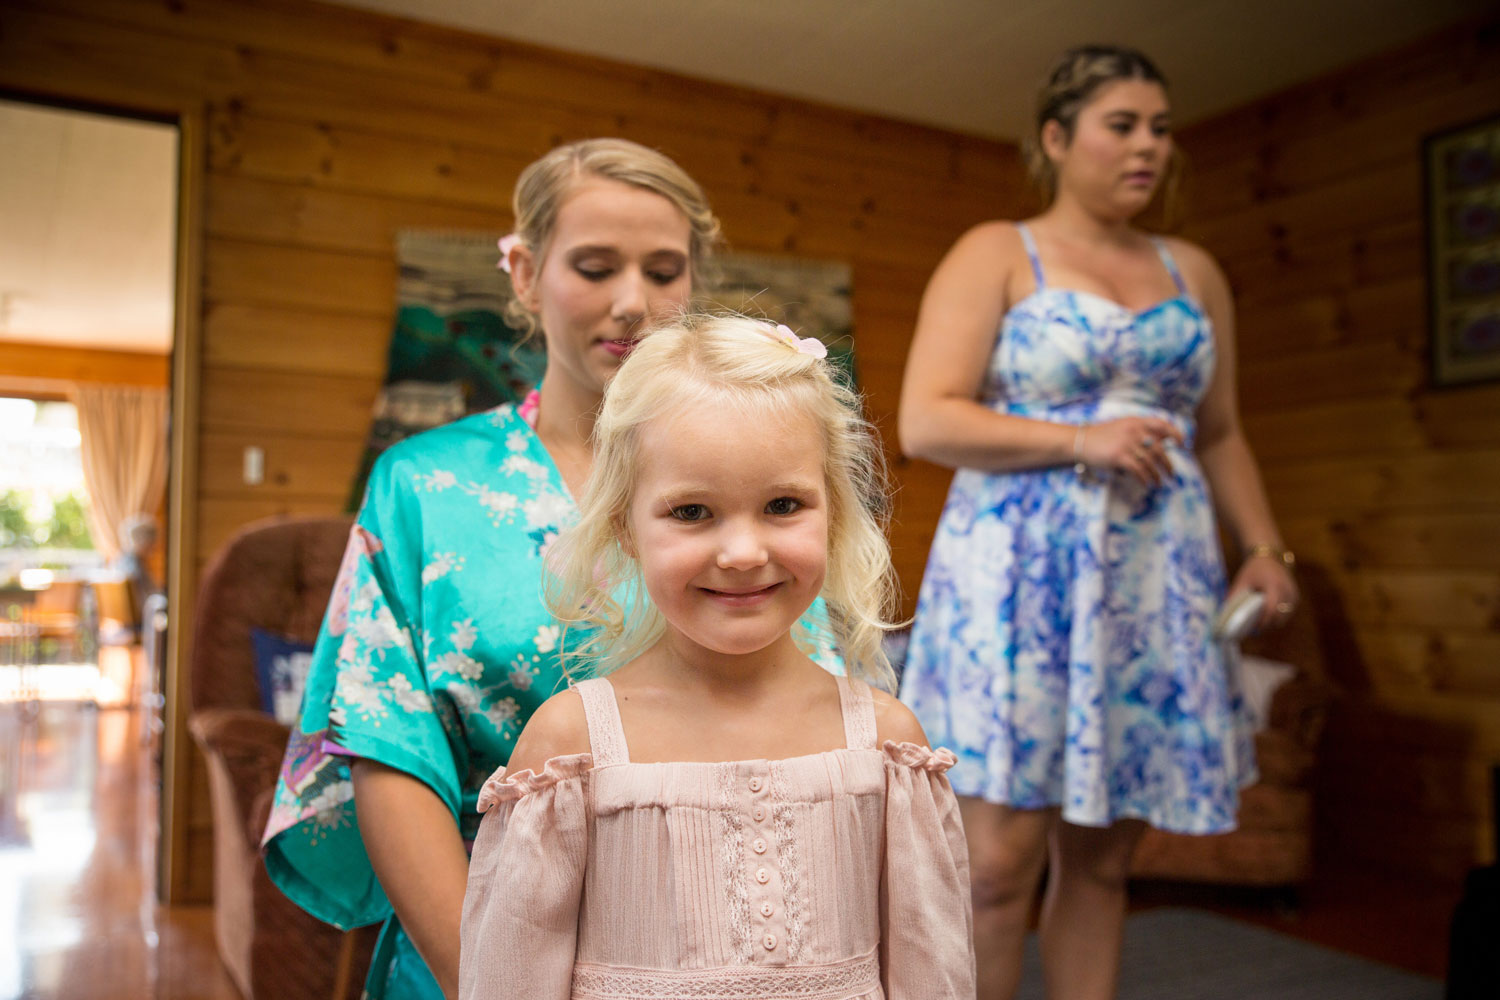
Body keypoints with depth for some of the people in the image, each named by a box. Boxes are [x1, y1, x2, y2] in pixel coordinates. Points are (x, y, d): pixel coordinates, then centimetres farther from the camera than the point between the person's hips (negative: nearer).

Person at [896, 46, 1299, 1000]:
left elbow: (1221, 434, 21)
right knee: (1001, 860, -6)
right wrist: (1082, 440, -14)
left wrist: (1265, 546, 6)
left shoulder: (1194, 271, 17)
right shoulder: (996, 255, 2)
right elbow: (926, 421, -7)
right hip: (1021, 574, -4)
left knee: (1102, 860, 9)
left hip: (1158, 583, 5)